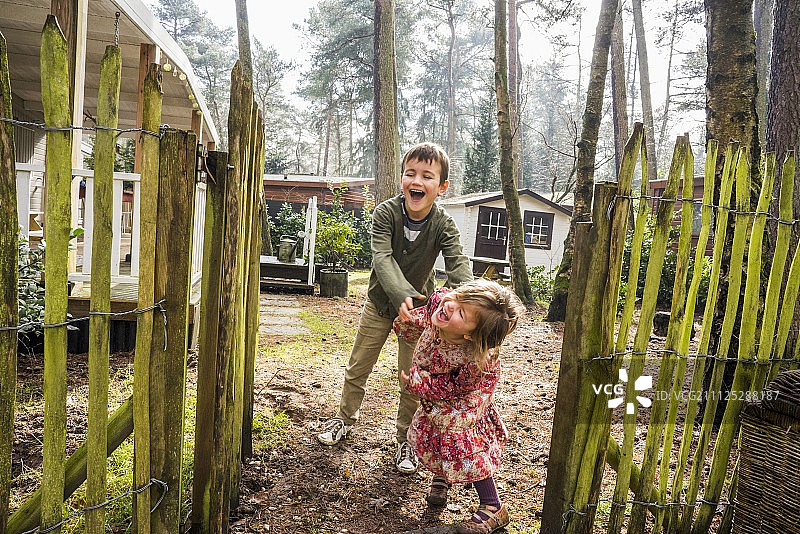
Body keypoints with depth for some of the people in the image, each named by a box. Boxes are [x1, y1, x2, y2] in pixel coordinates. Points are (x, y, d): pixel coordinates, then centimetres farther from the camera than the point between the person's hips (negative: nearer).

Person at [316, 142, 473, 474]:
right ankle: (346, 418, 42)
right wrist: (402, 295, -54)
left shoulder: (444, 226, -21)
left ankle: (405, 439, 29)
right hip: (381, 302, 1)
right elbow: (382, 258, -35)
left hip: (418, 308, -1)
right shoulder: (385, 213, -23)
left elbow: (458, 266, -34)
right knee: (357, 369, 15)